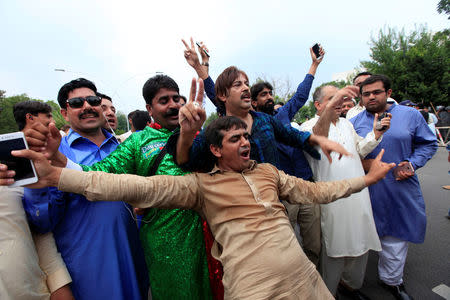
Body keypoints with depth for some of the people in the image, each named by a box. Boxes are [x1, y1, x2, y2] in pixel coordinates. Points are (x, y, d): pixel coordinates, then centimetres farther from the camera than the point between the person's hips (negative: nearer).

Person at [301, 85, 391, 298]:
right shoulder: (309, 125, -9)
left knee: (359, 242, 19)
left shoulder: (346, 124, 17)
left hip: (358, 195, 8)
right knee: (334, 246, 5)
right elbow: (315, 138, -33)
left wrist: (376, 133, 5)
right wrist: (330, 107, -45)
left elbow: (359, 150, 21)